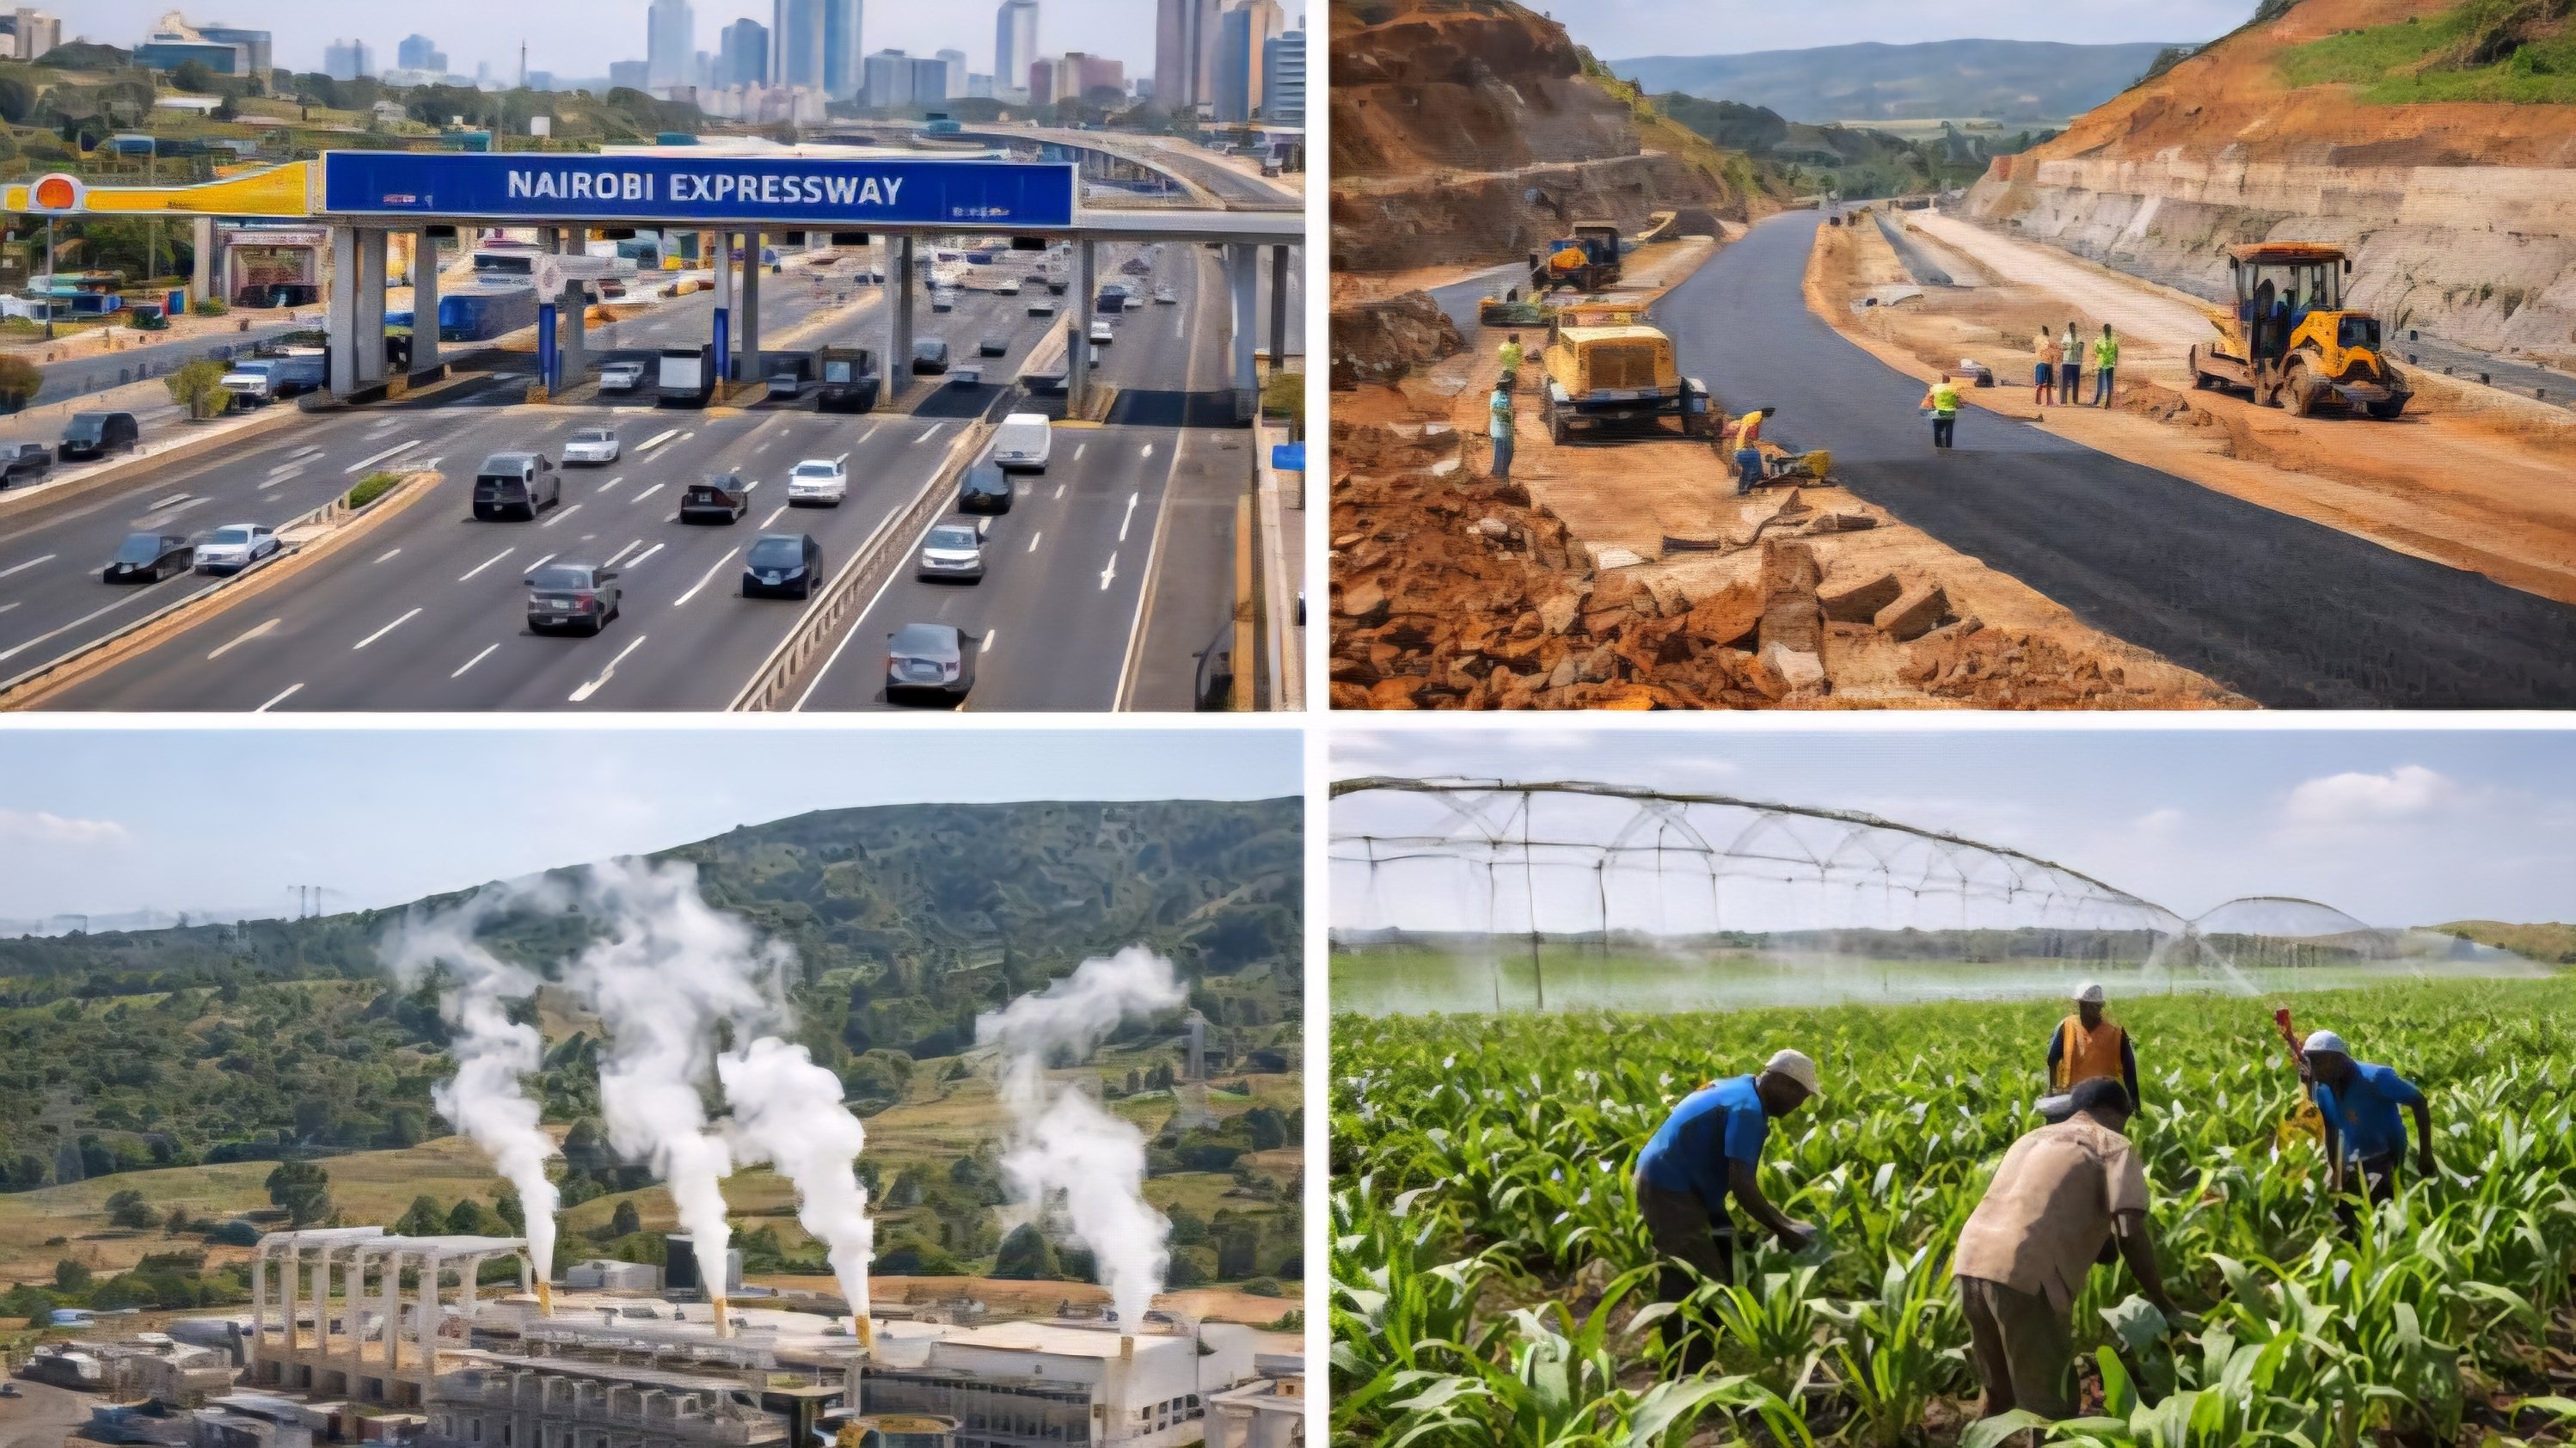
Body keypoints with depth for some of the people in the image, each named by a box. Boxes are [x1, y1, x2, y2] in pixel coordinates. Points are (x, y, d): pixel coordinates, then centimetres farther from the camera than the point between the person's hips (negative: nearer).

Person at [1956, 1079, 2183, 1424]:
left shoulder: (2034, 1138, 31)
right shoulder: (2113, 1146, 11)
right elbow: (2131, 1234, -2)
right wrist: (2163, 1304, 8)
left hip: (1972, 1261, 7)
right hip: (2025, 1275, -7)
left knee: (1999, 1395, 24)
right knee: (2051, 1410, 5)